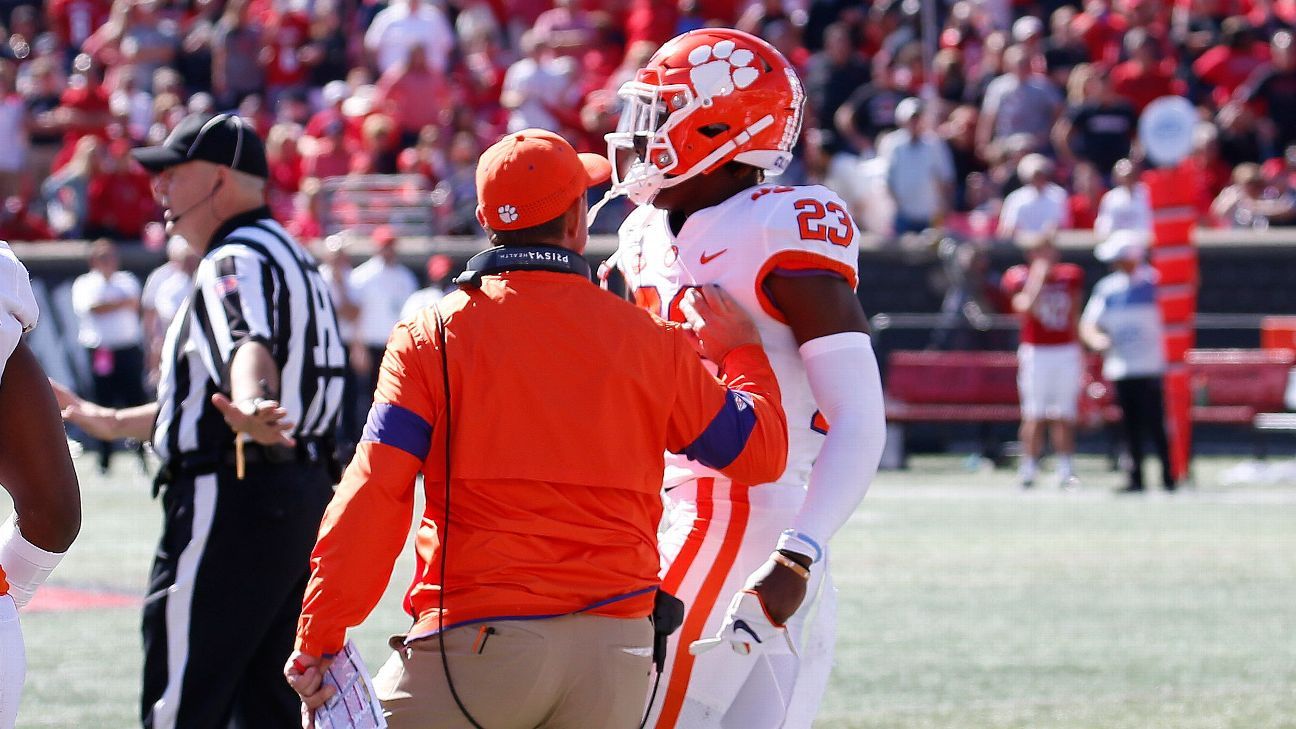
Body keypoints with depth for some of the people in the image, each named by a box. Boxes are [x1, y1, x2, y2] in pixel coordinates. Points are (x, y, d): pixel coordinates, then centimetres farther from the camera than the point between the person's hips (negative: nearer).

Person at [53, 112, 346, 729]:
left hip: (230, 495, -11)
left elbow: (251, 347, -35)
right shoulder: (290, 258, 22)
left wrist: (248, 411, -56)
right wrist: (114, 423, 39)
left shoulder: (235, 260, -12)